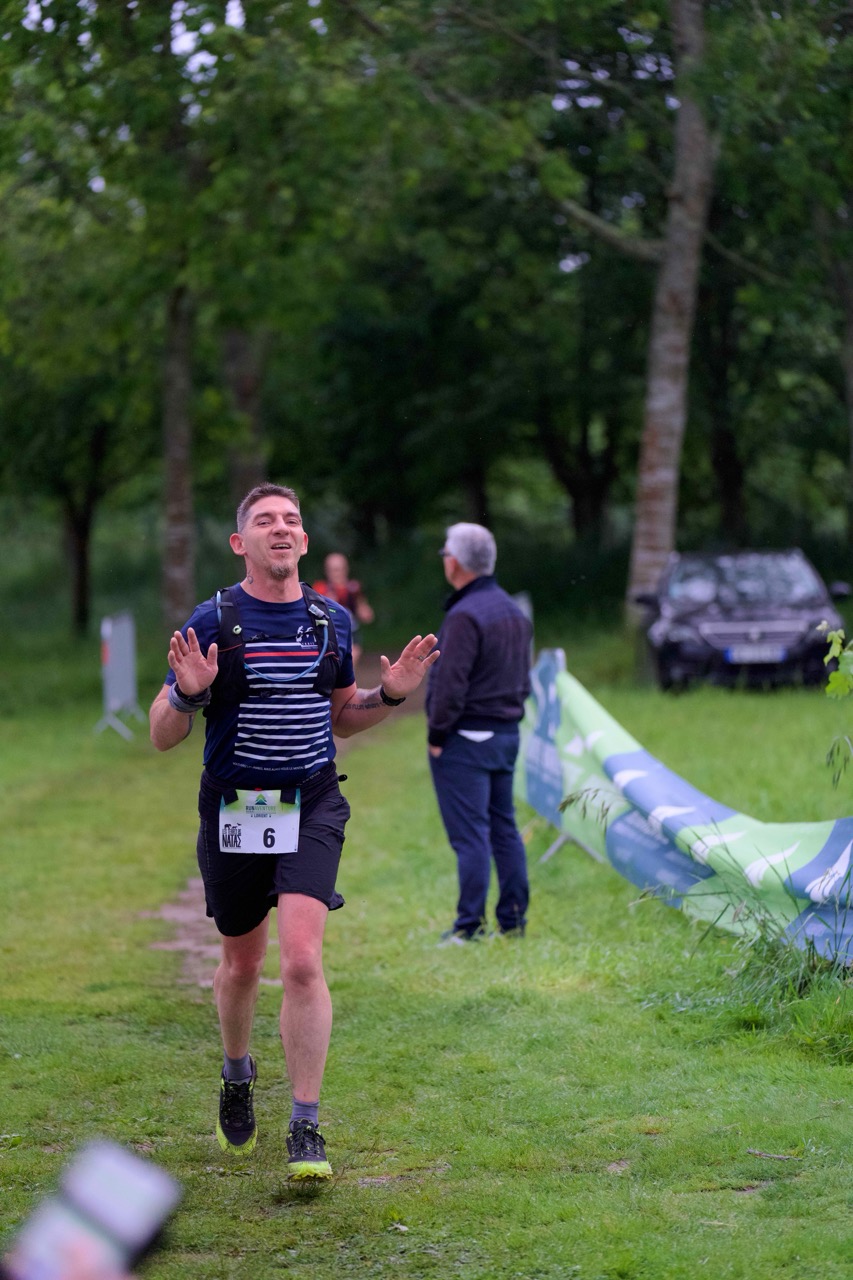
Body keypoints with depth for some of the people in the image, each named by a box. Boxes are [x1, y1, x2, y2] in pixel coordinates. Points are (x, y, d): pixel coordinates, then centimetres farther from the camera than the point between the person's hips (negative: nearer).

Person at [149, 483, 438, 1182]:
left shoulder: (332, 620, 7)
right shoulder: (212, 622, -5)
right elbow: (162, 736, -4)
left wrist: (391, 693, 3)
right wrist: (187, 692, -24)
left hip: (312, 807, 1)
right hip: (234, 809, 0)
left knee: (302, 960, -16)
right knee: (242, 963, 14)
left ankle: (306, 1131, -12)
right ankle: (237, 1074, 44)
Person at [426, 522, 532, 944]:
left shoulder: (465, 616, -17)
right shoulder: (514, 613, 13)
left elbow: (450, 684, -20)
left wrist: (437, 735, -11)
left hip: (465, 739, -9)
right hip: (507, 733, 9)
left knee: (470, 834, -6)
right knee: (504, 829, 14)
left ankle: (470, 925, -5)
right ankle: (513, 917, 17)